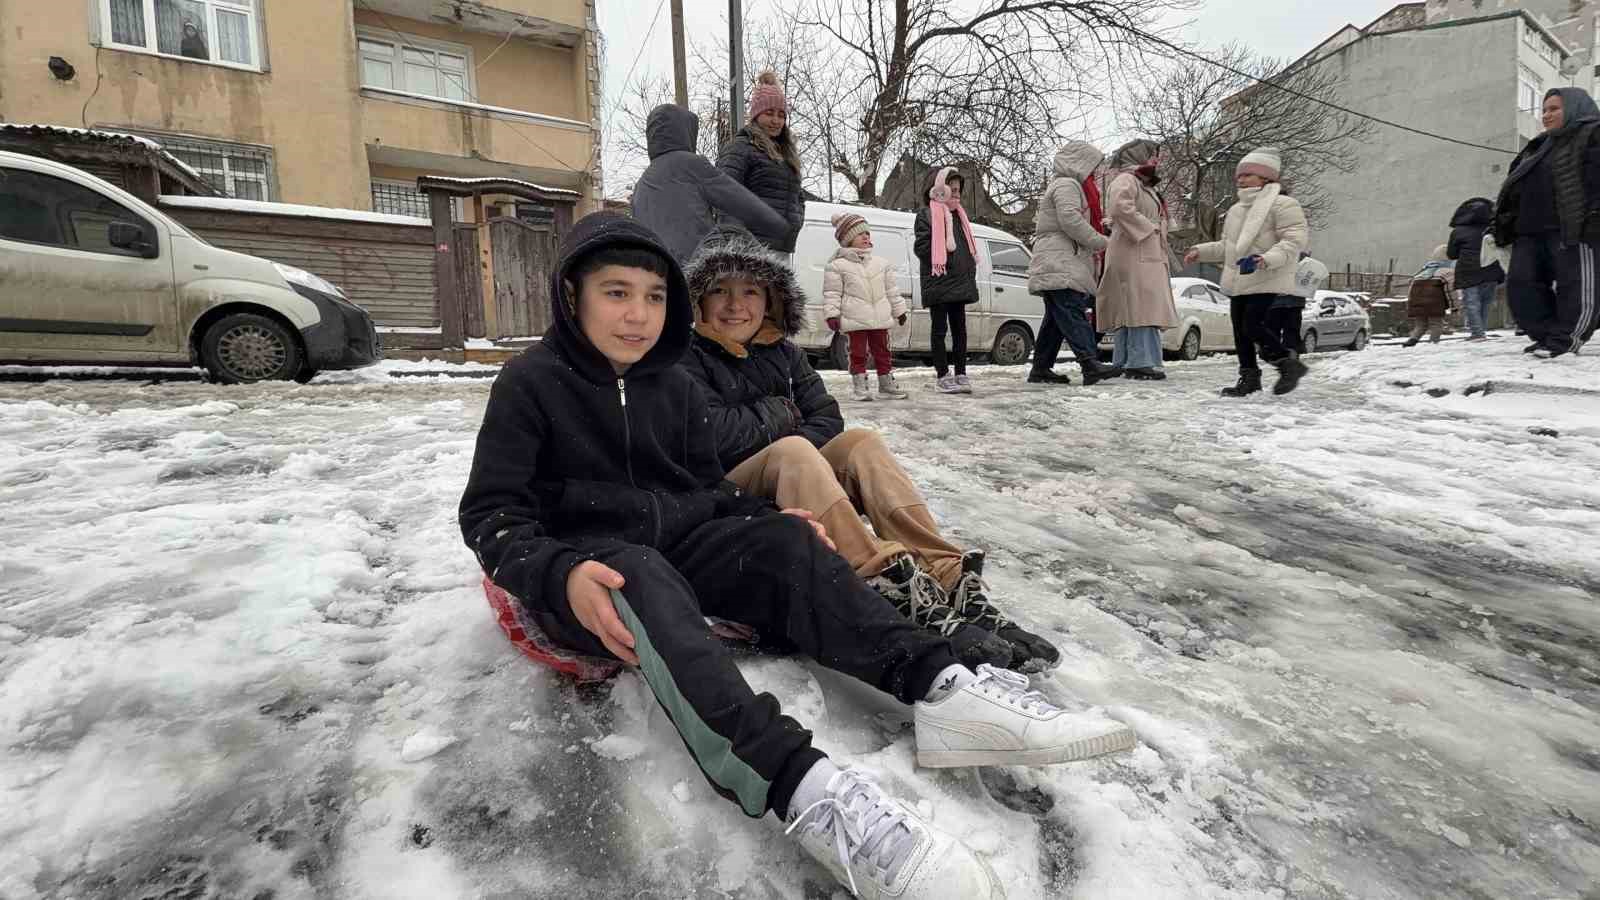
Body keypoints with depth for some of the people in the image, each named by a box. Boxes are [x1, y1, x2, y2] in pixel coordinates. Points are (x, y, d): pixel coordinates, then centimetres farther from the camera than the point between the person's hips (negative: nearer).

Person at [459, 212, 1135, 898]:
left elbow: (706, 487, 17)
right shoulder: (531, 383, -4)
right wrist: (560, 576, -29)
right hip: (587, 559, -5)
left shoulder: (673, 386, 11)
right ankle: (798, 784, -58)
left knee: (781, 540, -20)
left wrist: (772, 524, -1)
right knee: (642, 579, -38)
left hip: (679, 538, 6)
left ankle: (939, 688, -35)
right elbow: (490, 514, -9)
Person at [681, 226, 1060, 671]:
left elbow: (828, 420, 6)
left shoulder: (783, 352, 15)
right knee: (792, 451, -34)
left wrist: (796, 452, -13)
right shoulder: (688, 358, -3)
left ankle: (951, 580, -36)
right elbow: (713, 431, -19)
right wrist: (780, 414, -6)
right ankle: (897, 591, -53)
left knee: (860, 441, -20)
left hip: (796, 491, 5)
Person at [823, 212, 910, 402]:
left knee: (882, 351, 11)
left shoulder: (882, 264, 13)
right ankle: (860, 387, 7)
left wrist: (899, 310, 17)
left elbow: (892, 289, 17)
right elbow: (832, 293, -5)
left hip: (880, 318, 4)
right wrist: (832, 314, -13)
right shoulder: (837, 266, -2)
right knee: (858, 352, 1)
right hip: (855, 319, -4)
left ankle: (887, 385, 19)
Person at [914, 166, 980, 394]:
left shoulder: (959, 215, 19)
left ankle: (961, 374, 15)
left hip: (960, 283, 7)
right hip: (938, 283, -7)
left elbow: (968, 247, 22)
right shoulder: (926, 215, -4)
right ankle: (943, 376, 4)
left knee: (959, 329, 9)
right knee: (940, 330, 0)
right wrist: (942, 258, -13)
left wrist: (969, 270, 8)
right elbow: (921, 247, -13)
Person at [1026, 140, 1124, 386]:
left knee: (1056, 317, 9)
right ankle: (1090, 364, -30)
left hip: (1062, 264, 11)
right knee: (1073, 313, -20)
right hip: (1060, 262, -11)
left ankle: (1041, 368, 10)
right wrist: (1101, 242, -13)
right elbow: (1070, 220, -20)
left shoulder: (1070, 186, 30)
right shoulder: (1067, 185, -5)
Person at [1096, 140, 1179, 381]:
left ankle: (1124, 363, 9)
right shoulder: (1125, 180, -5)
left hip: (1149, 255, 10)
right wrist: (1147, 228, -18)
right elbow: (1120, 207, -25)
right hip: (1134, 255, -10)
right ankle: (1142, 362, -17)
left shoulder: (1145, 186, 29)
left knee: (1130, 311, 8)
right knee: (1143, 308, -15)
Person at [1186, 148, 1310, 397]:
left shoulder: (1282, 204, -8)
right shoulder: (1236, 210, 18)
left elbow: (1294, 240, -17)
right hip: (1239, 283, 8)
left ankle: (1289, 364, 1)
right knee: (1240, 332, 9)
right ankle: (1249, 377, 20)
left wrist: (1270, 259, -32)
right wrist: (1201, 251, 14)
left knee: (1253, 327, -17)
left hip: (1266, 282, -8)